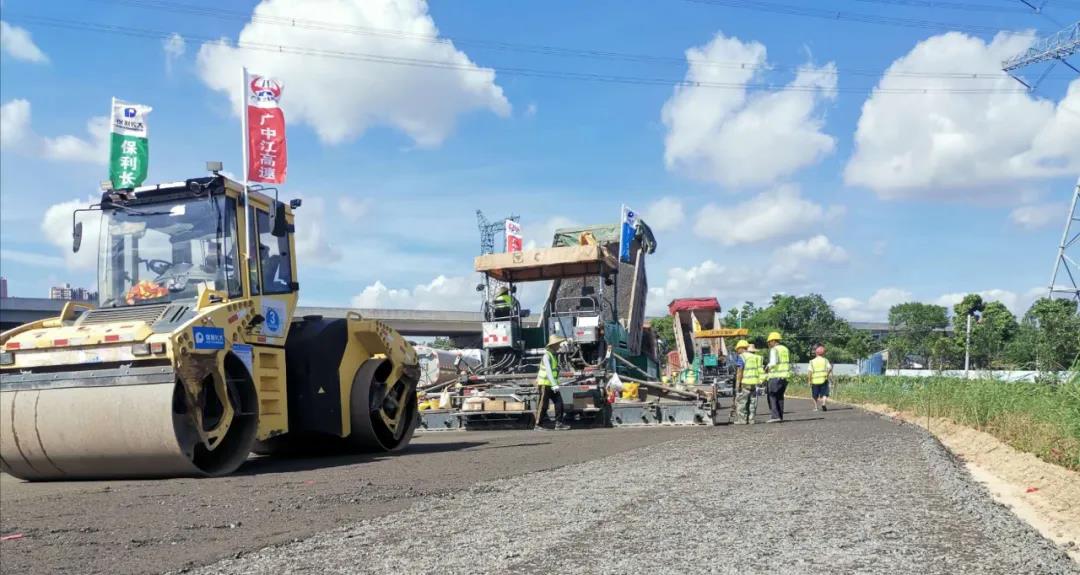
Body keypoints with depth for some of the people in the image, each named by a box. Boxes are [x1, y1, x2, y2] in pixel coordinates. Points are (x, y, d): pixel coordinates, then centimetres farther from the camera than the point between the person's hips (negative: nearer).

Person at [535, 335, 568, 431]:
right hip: (545, 384, -9)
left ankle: (558, 423, 2)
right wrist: (554, 385, -26)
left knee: (559, 403, 1)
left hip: (552, 384, 9)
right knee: (543, 406, -2)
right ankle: (538, 425, 5)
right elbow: (548, 371, -22)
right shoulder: (546, 356, -15)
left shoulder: (553, 355, 14)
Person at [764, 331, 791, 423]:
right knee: (780, 396, 15)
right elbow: (789, 364, 17)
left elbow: (773, 363, -19)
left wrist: (767, 368, -2)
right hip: (785, 376, 8)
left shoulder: (774, 350, -10)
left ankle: (775, 416, -12)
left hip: (775, 376, -8)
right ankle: (780, 416, 14)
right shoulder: (786, 349, 15)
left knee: (771, 396, -3)